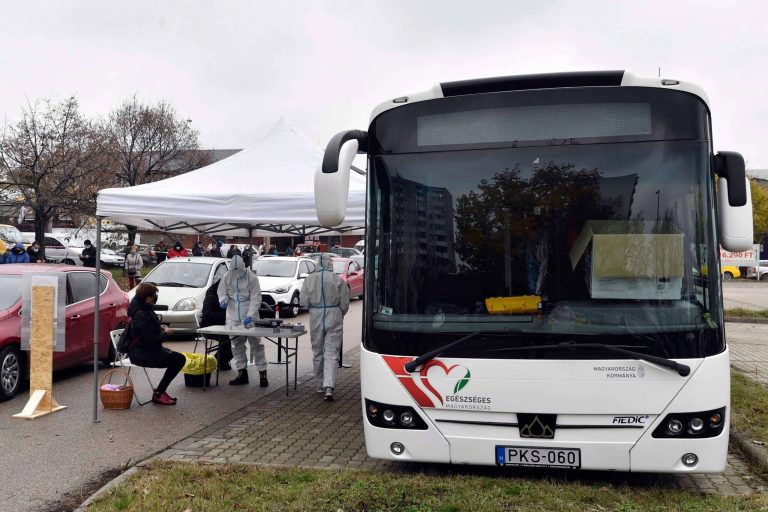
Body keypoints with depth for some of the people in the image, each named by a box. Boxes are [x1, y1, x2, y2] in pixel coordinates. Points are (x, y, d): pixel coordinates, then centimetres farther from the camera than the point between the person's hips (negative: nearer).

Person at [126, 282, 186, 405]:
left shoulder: (140, 308, 7)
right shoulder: (142, 315, -25)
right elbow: (152, 341, -24)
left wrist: (160, 328, 7)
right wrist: (166, 333, -8)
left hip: (144, 349, 11)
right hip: (143, 353, -11)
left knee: (179, 358, 6)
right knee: (179, 360, -17)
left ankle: (160, 391, 9)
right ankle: (158, 393, -5)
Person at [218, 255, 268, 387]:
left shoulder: (251, 277, -10)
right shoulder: (227, 277, 2)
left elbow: (256, 298, -13)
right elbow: (222, 292, 14)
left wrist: (250, 315, -23)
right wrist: (223, 300, -11)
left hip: (249, 315, -4)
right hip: (233, 316, 5)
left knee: (255, 343, -5)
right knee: (236, 345, 9)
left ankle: (263, 373, -1)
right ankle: (242, 373, 19)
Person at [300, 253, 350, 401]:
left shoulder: (309, 279, -3)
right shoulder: (338, 279, -8)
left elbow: (304, 302, -1)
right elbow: (345, 303, -5)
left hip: (316, 318, 2)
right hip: (334, 318, -2)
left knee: (317, 352, 16)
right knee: (332, 353, -2)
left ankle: (320, 385, 26)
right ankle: (329, 387, -16)